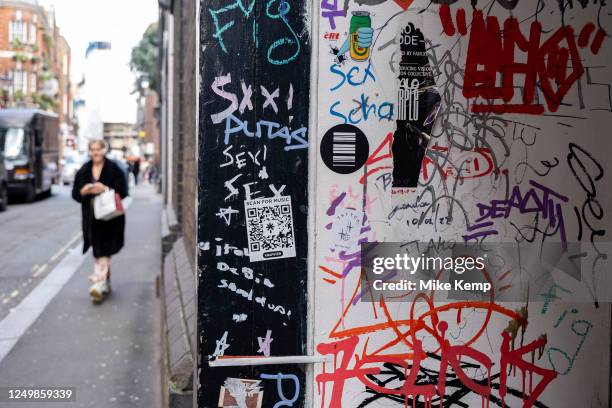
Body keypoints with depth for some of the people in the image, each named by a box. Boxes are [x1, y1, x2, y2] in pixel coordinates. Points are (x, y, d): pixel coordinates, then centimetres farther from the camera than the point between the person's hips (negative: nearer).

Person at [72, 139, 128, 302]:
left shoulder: (114, 169, -2)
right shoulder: (83, 171, 11)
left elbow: (123, 192, -7)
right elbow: (75, 193, 11)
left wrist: (105, 189, -20)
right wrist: (84, 191, -10)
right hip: (91, 217, 5)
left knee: (103, 251, -12)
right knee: (98, 251, 11)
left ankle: (99, 283, -18)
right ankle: (106, 284, 23)